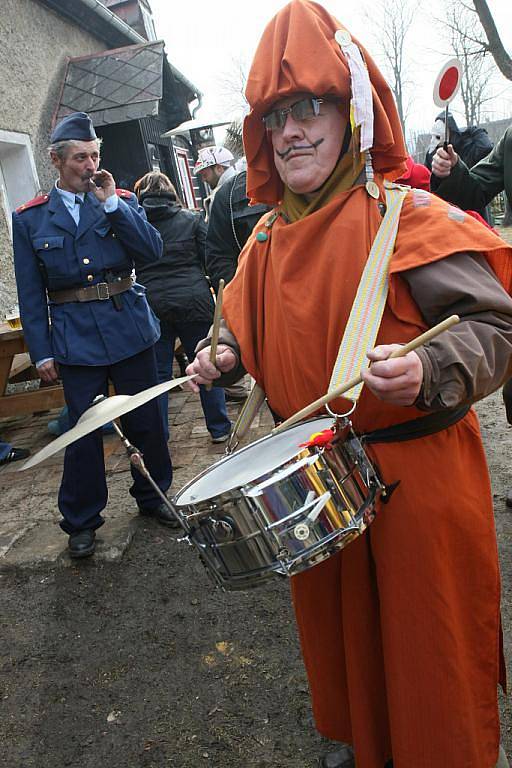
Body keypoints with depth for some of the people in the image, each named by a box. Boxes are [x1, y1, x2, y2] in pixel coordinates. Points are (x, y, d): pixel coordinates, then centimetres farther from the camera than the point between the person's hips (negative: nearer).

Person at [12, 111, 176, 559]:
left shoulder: (122, 201, 7)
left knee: (145, 421, 10)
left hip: (130, 330, 2)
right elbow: (31, 293, 3)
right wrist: (41, 352, -2)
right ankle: (81, 521, 22)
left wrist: (111, 203, -11)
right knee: (84, 431, 4)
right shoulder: (30, 218, 4)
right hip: (75, 339, -1)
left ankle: (152, 497, 32)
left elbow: (153, 251, -8)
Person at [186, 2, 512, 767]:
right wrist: (227, 356, 0)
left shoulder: (404, 215, -14)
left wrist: (430, 372, -36)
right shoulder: (268, 239, 6)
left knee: (428, 638, 12)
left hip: (416, 472, -5)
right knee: (338, 620, 23)